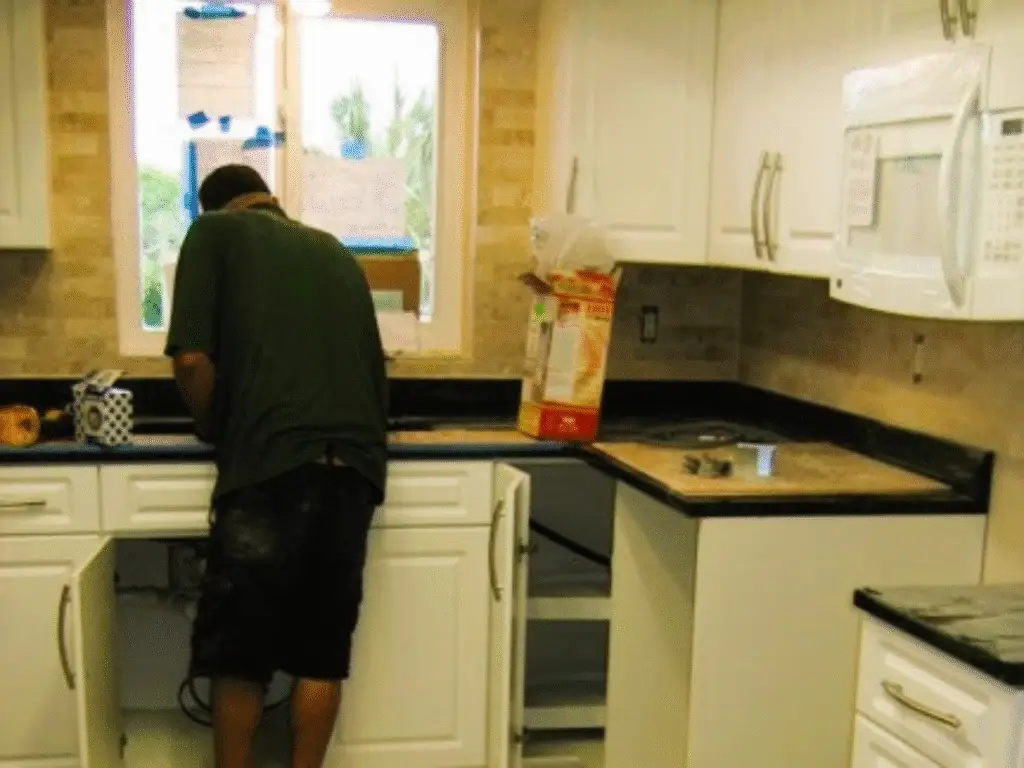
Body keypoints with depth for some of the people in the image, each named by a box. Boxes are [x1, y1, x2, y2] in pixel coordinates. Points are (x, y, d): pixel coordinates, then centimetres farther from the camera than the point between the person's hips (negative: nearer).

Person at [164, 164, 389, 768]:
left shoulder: (215, 231, 10)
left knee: (237, 649, 9)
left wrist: (218, 430, 14)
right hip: (356, 463, 5)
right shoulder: (334, 251, 24)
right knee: (322, 648, 13)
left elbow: (192, 357, -2)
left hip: (271, 463, -4)